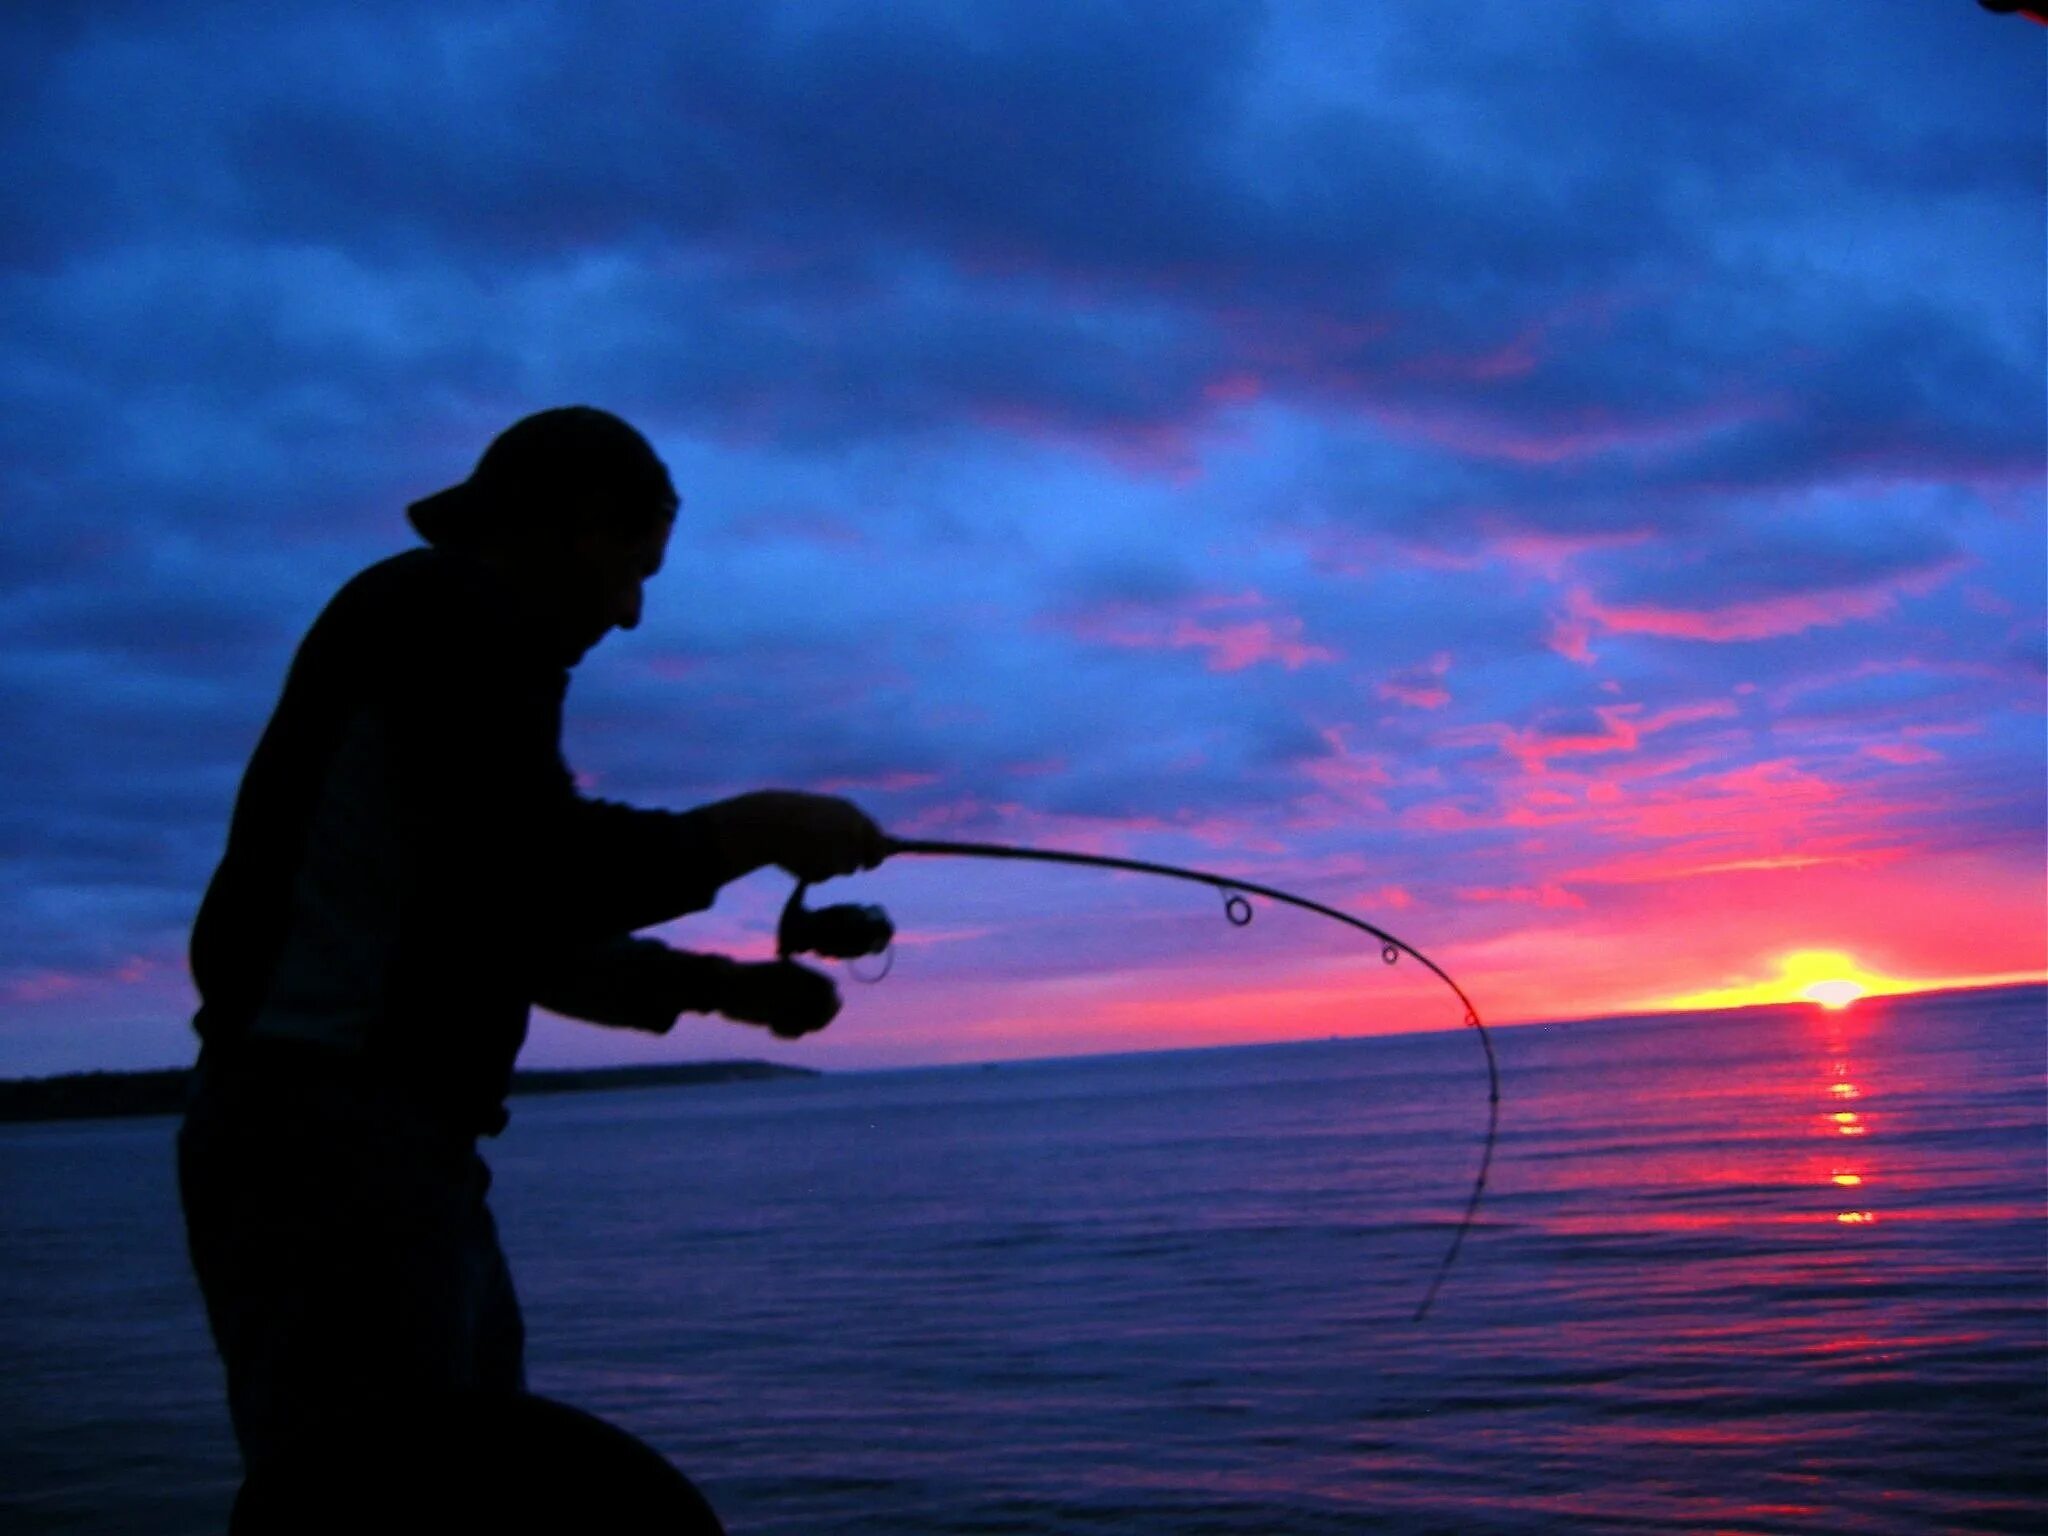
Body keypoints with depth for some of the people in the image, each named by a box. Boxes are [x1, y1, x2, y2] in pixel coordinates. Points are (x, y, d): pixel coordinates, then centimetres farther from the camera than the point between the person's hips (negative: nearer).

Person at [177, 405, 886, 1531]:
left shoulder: (451, 636, 22)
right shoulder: (444, 612, -8)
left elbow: (517, 932, 26)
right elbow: (538, 878, -19)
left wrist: (720, 986, 18)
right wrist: (763, 828, -6)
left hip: (406, 1153, 10)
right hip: (326, 1138, -10)